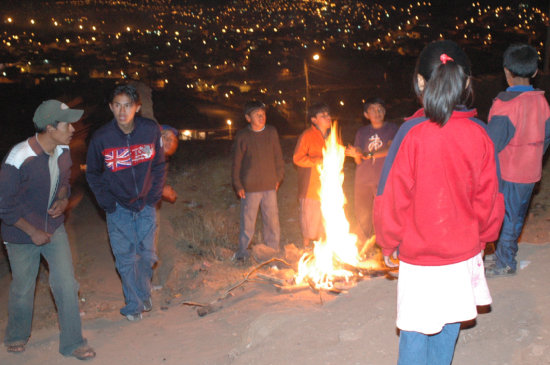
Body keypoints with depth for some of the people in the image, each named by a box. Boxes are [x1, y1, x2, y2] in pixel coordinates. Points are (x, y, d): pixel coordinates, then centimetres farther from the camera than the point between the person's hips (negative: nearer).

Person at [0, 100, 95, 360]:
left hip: (54, 228, 5)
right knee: (22, 289, 13)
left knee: (67, 285, 1)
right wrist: (33, 232, -16)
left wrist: (63, 200, -7)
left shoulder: (63, 151, -6)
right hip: (22, 234, -4)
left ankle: (72, 343, 16)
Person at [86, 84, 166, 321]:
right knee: (125, 258, 1)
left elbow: (159, 166, 5)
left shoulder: (151, 130, -9)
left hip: (145, 204, 1)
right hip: (118, 207, -1)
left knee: (147, 254, 8)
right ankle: (134, 304, 19)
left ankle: (144, 294, 34)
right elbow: (93, 175, 2)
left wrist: (154, 196, -1)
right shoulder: (101, 138, -12)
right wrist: (108, 203, -6)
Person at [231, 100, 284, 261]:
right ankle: (242, 251, 20)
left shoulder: (272, 132, 3)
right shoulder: (242, 136, -5)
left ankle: (273, 251, 26)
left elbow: (278, 157, 11)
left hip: (269, 186, 3)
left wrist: (279, 178, 8)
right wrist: (238, 185, -3)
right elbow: (236, 163, -1)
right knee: (247, 221, 4)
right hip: (249, 187, -3)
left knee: (272, 220, 10)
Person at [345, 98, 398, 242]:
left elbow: (390, 150, -10)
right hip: (363, 181, 3)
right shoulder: (362, 132, 14)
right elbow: (359, 161, 9)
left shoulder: (392, 129, 6)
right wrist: (356, 155, -13)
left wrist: (367, 154, -14)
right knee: (363, 217, 2)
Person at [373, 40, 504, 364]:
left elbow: (393, 197, -12)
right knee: (448, 327, 18)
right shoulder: (480, 134, -7)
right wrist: (482, 238, 17)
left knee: (416, 333, 9)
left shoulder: (413, 134, -17)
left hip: (419, 255, -3)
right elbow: (489, 196, 1)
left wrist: (389, 243, 3)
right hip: (463, 253, 3)